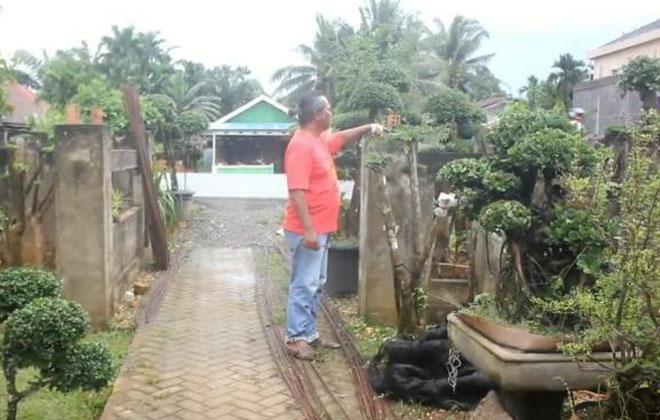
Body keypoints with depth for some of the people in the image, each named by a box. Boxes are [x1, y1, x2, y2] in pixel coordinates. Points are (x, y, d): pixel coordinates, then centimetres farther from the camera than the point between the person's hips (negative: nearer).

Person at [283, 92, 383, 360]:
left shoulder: (320, 140, 11)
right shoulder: (301, 145, -19)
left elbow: (342, 138, 35)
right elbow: (296, 191, -24)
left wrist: (368, 128, 22)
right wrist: (308, 230, -27)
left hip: (322, 229, 10)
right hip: (307, 231, -10)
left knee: (316, 284, 15)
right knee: (304, 284, -4)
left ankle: (309, 333, 24)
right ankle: (295, 339, 4)